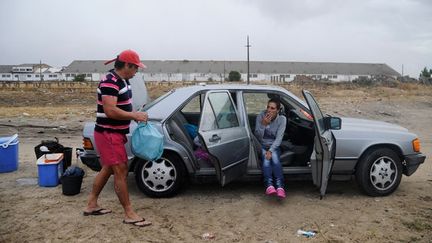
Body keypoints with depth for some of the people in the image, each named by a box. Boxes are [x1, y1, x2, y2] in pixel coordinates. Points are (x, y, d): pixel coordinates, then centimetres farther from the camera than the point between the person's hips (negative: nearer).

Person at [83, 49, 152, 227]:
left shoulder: (122, 81, 11)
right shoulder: (110, 82, -20)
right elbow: (110, 111, -28)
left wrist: (134, 115, 5)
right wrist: (135, 115, -21)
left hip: (115, 133, 10)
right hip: (108, 134, -10)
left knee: (107, 169, 18)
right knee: (121, 171, -6)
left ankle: (91, 205, 31)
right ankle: (129, 214, 3)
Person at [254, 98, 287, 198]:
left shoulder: (282, 119, -9)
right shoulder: (261, 116, -9)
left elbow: (279, 138, -14)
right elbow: (258, 136, -11)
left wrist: (271, 150, -26)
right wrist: (263, 124, -27)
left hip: (274, 146, 0)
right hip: (262, 145, 0)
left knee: (274, 157, -32)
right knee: (265, 158, -31)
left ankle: (280, 186, -45)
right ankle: (269, 185, -47)